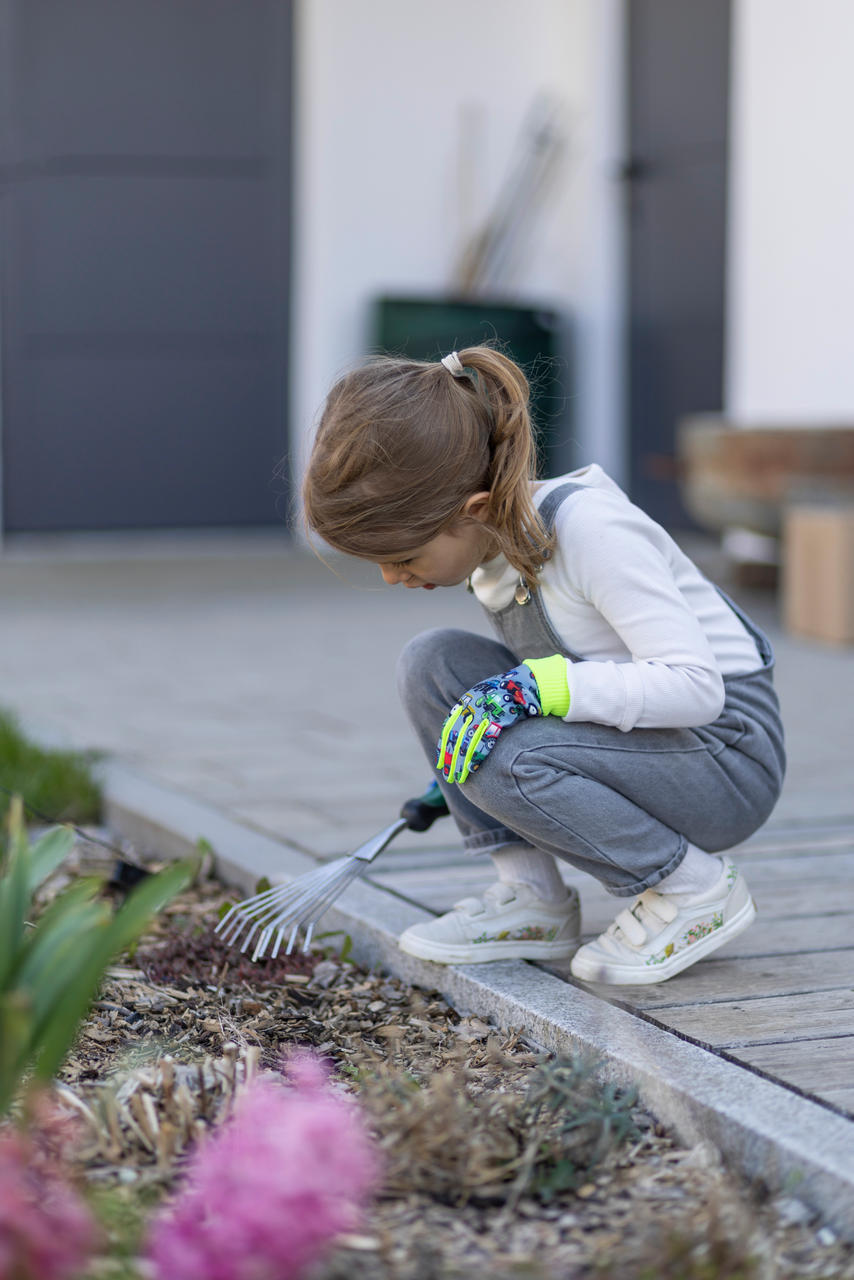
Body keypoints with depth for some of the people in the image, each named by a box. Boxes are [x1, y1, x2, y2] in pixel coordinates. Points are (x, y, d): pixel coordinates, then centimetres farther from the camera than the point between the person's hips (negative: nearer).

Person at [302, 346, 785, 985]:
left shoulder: (591, 529, -26)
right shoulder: (493, 531, -1)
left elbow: (695, 684, -29)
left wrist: (533, 689, -34)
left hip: (726, 757, -8)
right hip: (627, 738, 8)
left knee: (507, 761, -31)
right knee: (432, 662, -8)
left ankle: (696, 889, -9)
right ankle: (533, 900, -3)